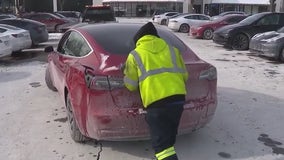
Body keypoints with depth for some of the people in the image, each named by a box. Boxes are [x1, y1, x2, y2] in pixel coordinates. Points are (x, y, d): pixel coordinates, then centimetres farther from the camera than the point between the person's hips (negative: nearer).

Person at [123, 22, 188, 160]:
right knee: (168, 138, 23)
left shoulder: (135, 55, 9)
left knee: (162, 143, 0)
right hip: (178, 97, 5)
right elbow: (184, 76, 21)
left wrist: (141, 83, 32)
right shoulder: (172, 50, 19)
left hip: (156, 101, -5)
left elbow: (131, 85, 10)